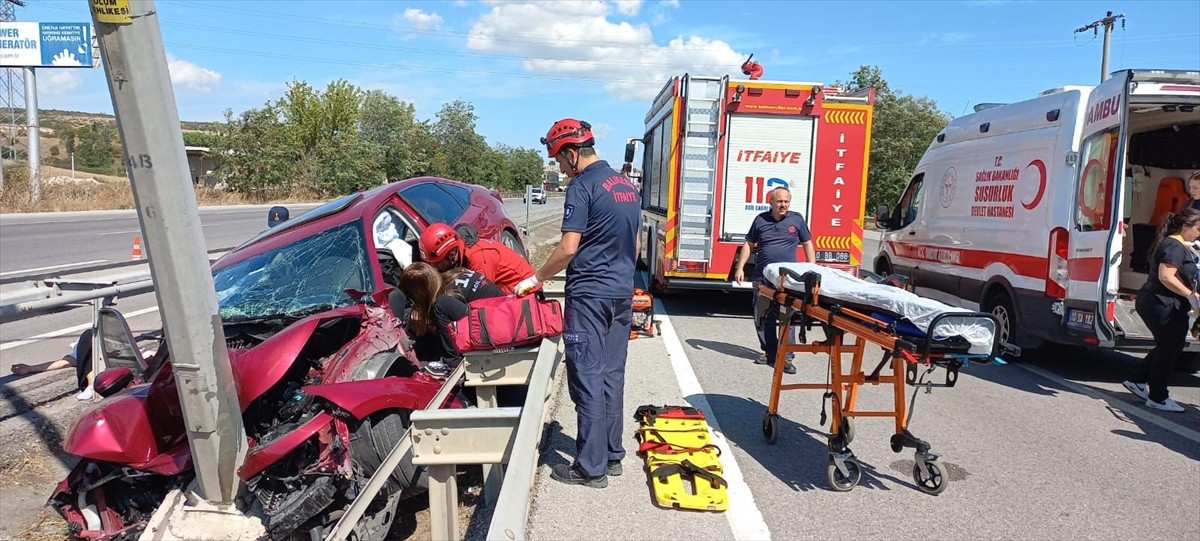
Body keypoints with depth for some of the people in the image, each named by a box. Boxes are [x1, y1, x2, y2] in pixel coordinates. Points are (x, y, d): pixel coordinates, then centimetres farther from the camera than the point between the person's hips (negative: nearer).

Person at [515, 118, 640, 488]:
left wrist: (535, 279, -5)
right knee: (612, 374, 13)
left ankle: (591, 468, 2)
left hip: (589, 295, -8)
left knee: (588, 378, -3)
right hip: (622, 292, 8)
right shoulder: (627, 186, 14)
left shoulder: (582, 186, -12)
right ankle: (612, 455, 20)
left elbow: (568, 248, -17)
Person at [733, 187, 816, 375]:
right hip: (762, 277, 2)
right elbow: (748, 244, 12)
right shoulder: (761, 220, 8)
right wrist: (740, 268, 4)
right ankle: (769, 351, 20)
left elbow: (807, 244, 10)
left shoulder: (797, 219, 6)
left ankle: (786, 357, -5)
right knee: (762, 317, 6)